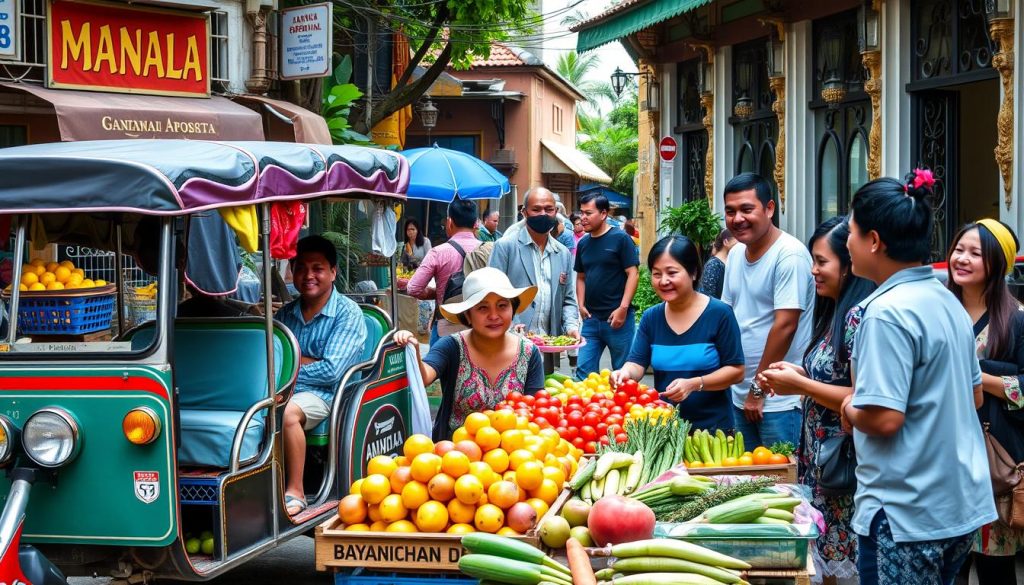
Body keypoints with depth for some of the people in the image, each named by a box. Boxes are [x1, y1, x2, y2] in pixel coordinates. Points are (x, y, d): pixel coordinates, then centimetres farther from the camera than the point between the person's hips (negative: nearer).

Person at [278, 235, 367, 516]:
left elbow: (331, 371, -10)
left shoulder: (348, 313, 0)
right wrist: (305, 361, -9)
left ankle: (295, 492, -24)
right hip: (284, 392, 5)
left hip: (323, 394, -5)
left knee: (286, 412, -36)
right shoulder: (286, 313, 17)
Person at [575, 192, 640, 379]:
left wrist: (623, 309, -15)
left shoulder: (620, 239, -6)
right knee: (583, 371, 1)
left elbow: (633, 274, -9)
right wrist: (581, 305, 4)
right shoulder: (583, 243, 11)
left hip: (617, 318, -5)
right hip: (591, 318, 5)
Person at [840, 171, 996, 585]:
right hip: (960, 504, 9)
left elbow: (884, 419, -24)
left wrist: (851, 410, -3)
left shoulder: (887, 313, -19)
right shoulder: (947, 302, 8)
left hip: (906, 515, -9)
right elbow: (974, 396, 17)